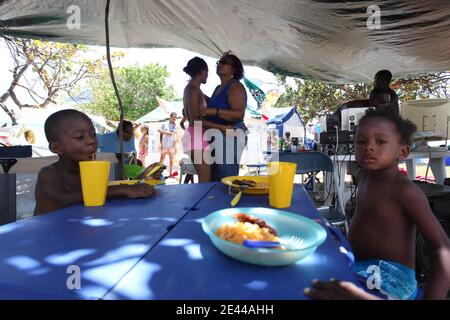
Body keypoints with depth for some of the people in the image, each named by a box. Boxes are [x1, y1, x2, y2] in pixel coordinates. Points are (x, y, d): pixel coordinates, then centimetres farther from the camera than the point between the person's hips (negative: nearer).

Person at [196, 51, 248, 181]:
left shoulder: (235, 87, -10)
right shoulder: (218, 88, 19)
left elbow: (239, 114, -23)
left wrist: (215, 111, -31)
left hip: (230, 137, -10)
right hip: (217, 137, 10)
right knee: (214, 178, 15)